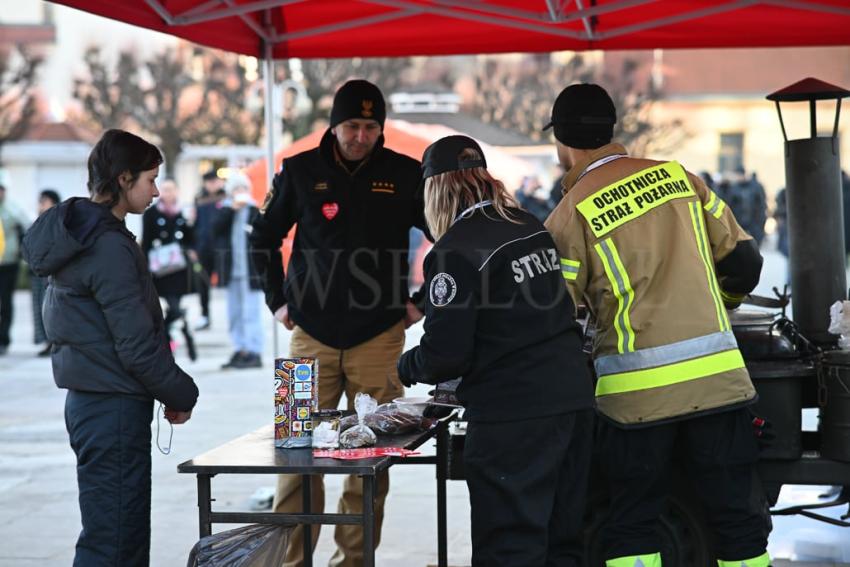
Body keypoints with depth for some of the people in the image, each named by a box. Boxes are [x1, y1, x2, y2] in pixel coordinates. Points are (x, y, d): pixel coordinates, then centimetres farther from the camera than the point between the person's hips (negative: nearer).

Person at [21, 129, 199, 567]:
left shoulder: (74, 235, 12)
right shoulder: (110, 247, -18)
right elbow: (135, 344, -20)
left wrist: (169, 390, 15)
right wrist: (181, 395, -5)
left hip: (87, 401, 10)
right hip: (114, 407, -10)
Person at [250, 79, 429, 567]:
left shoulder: (405, 175, 1)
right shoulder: (301, 171, 3)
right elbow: (264, 239, 14)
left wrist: (422, 302, 4)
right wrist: (278, 300, 8)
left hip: (379, 334, 0)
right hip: (312, 333, 1)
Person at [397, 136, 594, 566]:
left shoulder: (454, 251, -12)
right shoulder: (534, 228, 11)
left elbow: (445, 354, -13)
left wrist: (407, 367, 8)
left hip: (513, 417, -8)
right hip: (574, 400, 8)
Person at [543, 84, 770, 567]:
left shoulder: (573, 213, -4)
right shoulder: (679, 177, 7)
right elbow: (743, 262, 9)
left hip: (637, 390, -3)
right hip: (718, 378, 3)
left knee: (632, 528, 10)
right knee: (739, 518, 9)